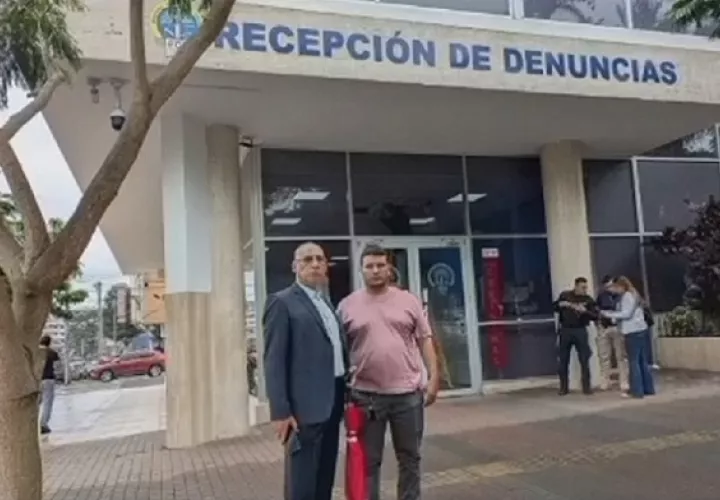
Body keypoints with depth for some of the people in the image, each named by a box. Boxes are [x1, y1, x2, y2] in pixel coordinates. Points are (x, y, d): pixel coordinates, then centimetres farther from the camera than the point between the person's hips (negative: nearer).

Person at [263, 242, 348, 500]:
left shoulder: (326, 303, 17)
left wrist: (346, 394, 13)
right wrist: (280, 411, -17)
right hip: (306, 404, -7)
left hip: (333, 401, 8)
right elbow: (274, 361, -12)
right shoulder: (282, 302, -7)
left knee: (325, 478, 16)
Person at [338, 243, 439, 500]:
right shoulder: (347, 305, 1)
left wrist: (433, 377, -2)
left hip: (408, 392, 1)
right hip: (366, 395, -1)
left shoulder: (409, 300, 4)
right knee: (368, 461, 9)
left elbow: (424, 340, 5)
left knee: (410, 458, 14)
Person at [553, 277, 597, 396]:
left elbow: (595, 316, -4)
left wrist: (585, 311, -22)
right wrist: (560, 304, -12)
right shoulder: (565, 295, 3)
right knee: (563, 360, 5)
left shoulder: (588, 299, 1)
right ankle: (563, 387, 15)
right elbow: (554, 307, 9)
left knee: (584, 359, 1)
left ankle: (586, 387, 12)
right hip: (565, 330, 1)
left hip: (580, 331, -1)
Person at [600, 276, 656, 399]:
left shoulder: (627, 296, -8)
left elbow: (626, 313, -16)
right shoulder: (633, 294, 20)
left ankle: (637, 391, -4)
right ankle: (649, 388, 15)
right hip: (641, 330, 9)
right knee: (643, 361, 11)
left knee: (634, 362, -5)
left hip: (633, 332, -9)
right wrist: (614, 316, 11)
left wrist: (608, 314, -11)